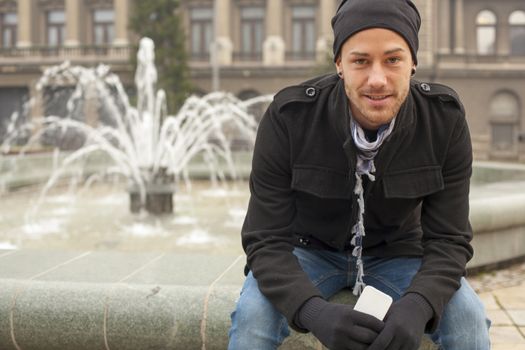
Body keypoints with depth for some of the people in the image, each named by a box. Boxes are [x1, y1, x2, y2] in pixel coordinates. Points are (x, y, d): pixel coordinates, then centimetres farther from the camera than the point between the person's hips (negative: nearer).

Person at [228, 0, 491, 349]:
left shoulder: (445, 118, -23)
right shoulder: (288, 117, -28)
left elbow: (449, 239, -19)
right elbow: (267, 241, -25)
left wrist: (415, 308, -41)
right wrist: (315, 312, -46)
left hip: (396, 253, 2)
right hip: (309, 248, -1)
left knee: (468, 318, -24)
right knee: (253, 315, -30)